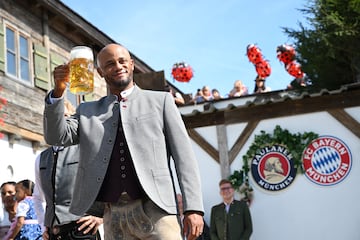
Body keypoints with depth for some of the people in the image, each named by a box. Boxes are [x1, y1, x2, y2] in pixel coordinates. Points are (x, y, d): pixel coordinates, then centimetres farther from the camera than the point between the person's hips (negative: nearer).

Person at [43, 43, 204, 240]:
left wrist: (193, 208, -5)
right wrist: (58, 92, -8)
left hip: (154, 210, -2)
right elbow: (56, 137, 6)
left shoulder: (160, 101, 10)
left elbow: (183, 155, 4)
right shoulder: (88, 110, 18)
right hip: (113, 215, 2)